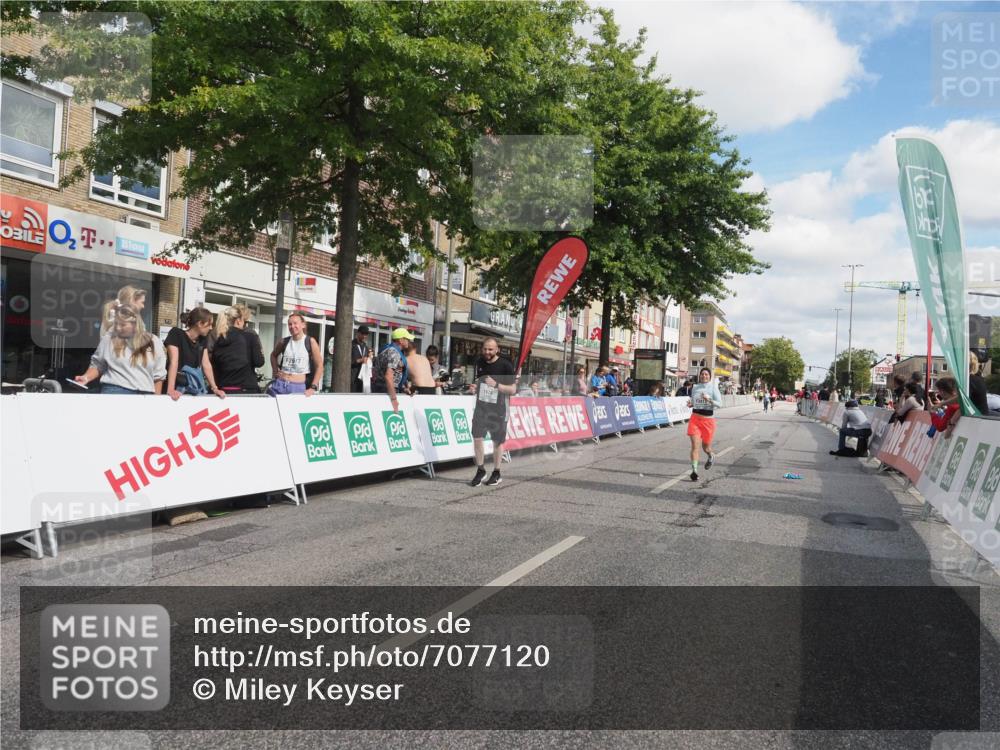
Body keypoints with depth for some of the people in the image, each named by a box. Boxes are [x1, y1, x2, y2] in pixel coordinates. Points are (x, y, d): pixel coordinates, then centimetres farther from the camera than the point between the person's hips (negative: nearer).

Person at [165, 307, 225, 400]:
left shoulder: (203, 339, 9)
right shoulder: (176, 335, -10)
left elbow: (206, 364, 8)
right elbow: (173, 362, -18)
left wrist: (215, 388, 0)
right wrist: (171, 390, -26)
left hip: (196, 387, 6)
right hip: (179, 386, -6)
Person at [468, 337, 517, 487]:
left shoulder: (505, 365, -12)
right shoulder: (479, 362, 4)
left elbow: (513, 390, -12)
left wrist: (496, 385, -26)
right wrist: (475, 387, -2)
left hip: (498, 409, -4)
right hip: (481, 406, 4)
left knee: (498, 441, 6)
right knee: (477, 438, -3)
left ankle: (496, 473, 21)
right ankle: (480, 470, 13)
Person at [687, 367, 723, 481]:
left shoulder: (713, 388, -2)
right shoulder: (695, 388, 8)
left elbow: (720, 404, -8)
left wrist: (709, 399, -25)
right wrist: (690, 404, -1)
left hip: (708, 420, -2)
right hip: (695, 418, 2)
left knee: (706, 447, 11)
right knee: (695, 445, -12)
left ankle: (711, 456, 46)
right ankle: (694, 470, -10)